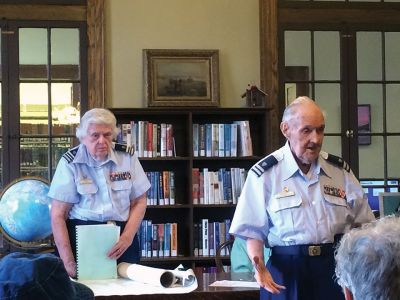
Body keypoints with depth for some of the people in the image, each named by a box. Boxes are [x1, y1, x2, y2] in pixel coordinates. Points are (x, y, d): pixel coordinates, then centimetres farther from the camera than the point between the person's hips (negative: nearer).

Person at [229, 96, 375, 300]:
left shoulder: (340, 170, 7)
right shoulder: (264, 174, -5)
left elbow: (362, 225, 11)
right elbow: (254, 232, -4)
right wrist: (259, 266, -20)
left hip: (337, 269, 3)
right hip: (286, 271, -3)